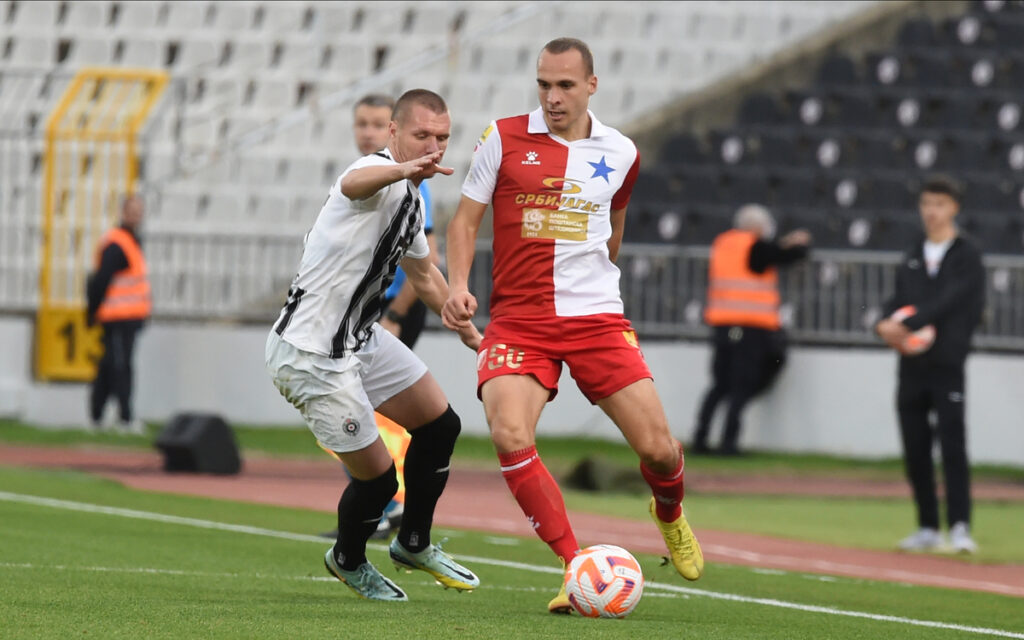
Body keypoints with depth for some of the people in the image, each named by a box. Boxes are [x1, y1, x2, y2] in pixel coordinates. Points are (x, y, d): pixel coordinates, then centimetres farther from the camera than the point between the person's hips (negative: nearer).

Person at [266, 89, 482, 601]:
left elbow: (423, 273, 28)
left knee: (440, 425, 14)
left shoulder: (410, 198, 10)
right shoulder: (382, 179, -21)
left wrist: (467, 330, 36)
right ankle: (348, 561, 28)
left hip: (361, 339, 10)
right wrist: (403, 169, -71)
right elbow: (354, 183, -49)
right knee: (377, 477, -3)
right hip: (313, 356, -10)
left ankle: (414, 543, 35)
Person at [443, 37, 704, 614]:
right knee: (510, 436, -25)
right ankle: (577, 567, -15)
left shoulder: (620, 153, 6)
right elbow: (466, 219, 4)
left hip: (597, 317, 1)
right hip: (518, 321, -1)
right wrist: (458, 285, -10)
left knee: (657, 446, -5)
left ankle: (669, 513, 33)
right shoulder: (504, 139, -1)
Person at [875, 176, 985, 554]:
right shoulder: (913, 257, 16)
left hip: (946, 364, -6)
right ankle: (928, 529, 15)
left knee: (952, 447, -12)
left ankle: (960, 527, -14)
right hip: (912, 365, 6)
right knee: (914, 451, 6)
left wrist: (907, 324, -23)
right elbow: (899, 300, 11)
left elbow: (949, 300, -14)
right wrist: (885, 325, -11)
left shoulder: (966, 256, -2)